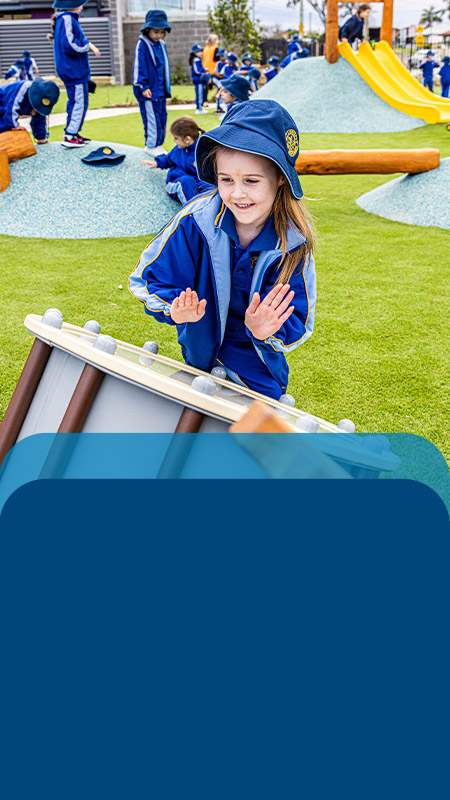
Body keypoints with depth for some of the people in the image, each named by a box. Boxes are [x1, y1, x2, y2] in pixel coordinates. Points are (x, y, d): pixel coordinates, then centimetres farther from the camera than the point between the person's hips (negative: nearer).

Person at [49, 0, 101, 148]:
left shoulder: (66, 19, 17)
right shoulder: (67, 20, -15)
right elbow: (70, 45, -23)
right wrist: (89, 45, -12)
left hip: (72, 70, 11)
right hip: (74, 71, -11)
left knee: (75, 101, 15)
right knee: (79, 101, -8)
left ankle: (73, 132, 21)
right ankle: (69, 136, -8)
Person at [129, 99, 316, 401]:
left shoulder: (294, 242, -22)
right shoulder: (196, 220, -25)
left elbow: (297, 325, -19)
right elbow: (148, 278, -15)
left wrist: (264, 331, -42)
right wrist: (175, 309, -37)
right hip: (199, 359, 1)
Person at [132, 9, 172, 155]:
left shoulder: (161, 45, 12)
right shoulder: (142, 45, -10)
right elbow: (139, 66, -12)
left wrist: (166, 87, 19)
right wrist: (143, 87, -16)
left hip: (161, 90, 8)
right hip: (149, 91, -8)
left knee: (162, 117, 11)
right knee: (152, 118, -6)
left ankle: (158, 144, 22)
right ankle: (151, 146, 5)